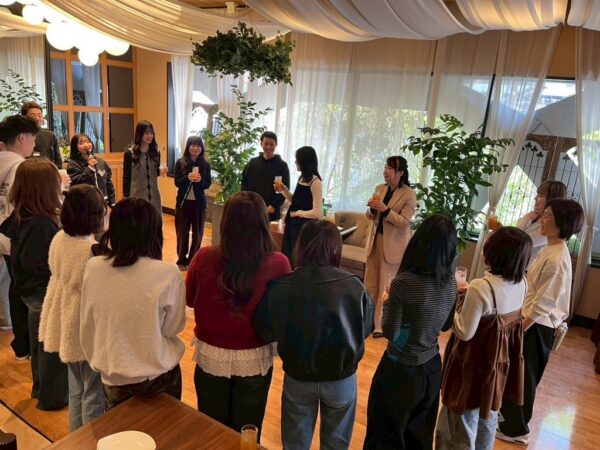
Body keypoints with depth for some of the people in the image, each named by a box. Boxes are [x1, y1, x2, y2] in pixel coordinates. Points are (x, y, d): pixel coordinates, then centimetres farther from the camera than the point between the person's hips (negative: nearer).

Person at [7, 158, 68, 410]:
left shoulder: (20, 217, -3)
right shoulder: (43, 225, -31)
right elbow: (47, 267, -31)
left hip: (31, 291, 9)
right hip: (47, 294, -9)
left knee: (40, 342, 24)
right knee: (53, 347, 10)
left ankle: (41, 388, 43)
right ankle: (53, 397, 28)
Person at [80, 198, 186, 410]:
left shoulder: (93, 268, -12)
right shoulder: (167, 273, -23)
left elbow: (87, 325, 1)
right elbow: (173, 328, -9)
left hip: (113, 376, 3)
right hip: (158, 376, -2)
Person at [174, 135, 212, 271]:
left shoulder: (205, 164, 1)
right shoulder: (180, 162, -2)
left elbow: (208, 184, 0)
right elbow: (177, 182, -5)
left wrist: (200, 180, -21)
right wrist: (188, 178, -24)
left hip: (199, 202, 1)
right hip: (183, 201, -1)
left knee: (198, 233, 7)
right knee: (182, 232, 8)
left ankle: (193, 260, 22)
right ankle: (182, 260, 22)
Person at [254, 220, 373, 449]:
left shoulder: (281, 287, -22)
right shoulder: (354, 286, -20)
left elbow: (265, 333, -11)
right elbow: (366, 328, -4)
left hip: (298, 378, 0)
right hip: (342, 378, 0)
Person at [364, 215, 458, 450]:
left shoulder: (404, 282, -25)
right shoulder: (451, 282, -8)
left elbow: (390, 333, -17)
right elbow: (446, 325, 7)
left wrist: (387, 302, -3)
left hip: (401, 369, -5)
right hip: (431, 367, 5)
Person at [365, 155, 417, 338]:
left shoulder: (409, 194, -11)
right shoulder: (379, 188, 7)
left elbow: (404, 222, -16)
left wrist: (385, 210, -26)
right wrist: (372, 208, -10)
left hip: (393, 244, -6)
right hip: (376, 239, 6)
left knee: (387, 286, 2)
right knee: (370, 283, 11)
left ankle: (381, 324, 13)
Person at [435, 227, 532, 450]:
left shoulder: (481, 287, -30)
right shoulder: (521, 282, -7)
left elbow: (464, 332, -23)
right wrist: (469, 293, 4)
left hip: (475, 361, -7)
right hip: (501, 358, 7)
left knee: (463, 419, 12)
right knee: (488, 414, 27)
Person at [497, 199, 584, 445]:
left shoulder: (556, 259, -25)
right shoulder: (550, 250, 4)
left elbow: (542, 304, -24)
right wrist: (518, 323, 16)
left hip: (536, 326, -9)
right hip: (532, 321, 9)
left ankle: (515, 429, 26)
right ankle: (509, 417, 40)